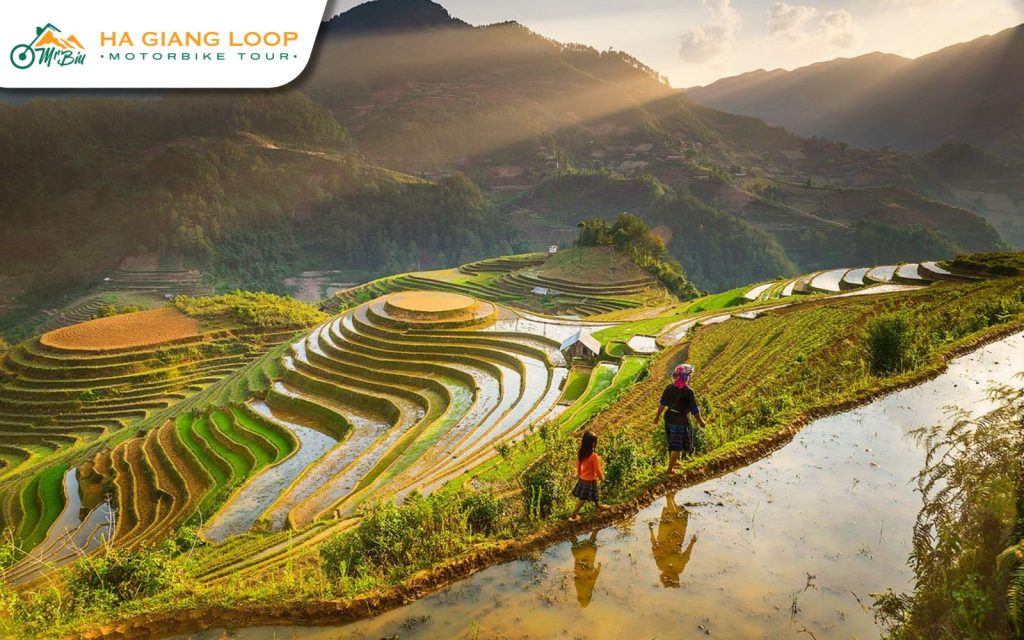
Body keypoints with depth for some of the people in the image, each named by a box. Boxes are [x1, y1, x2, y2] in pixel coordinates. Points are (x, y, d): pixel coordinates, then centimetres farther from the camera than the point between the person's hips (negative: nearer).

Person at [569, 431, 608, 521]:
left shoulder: (581, 452, -9)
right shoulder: (593, 455, -30)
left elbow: (578, 464, 6)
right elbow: (597, 469, -19)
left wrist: (578, 473, 23)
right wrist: (602, 477, 0)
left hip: (582, 478, 7)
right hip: (590, 480, -7)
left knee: (594, 494, 30)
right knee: (583, 499, 8)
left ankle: (598, 506, 52)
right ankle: (574, 515, 16)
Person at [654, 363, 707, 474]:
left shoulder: (669, 388, -5)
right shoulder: (688, 392, -22)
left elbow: (662, 403, 6)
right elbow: (695, 410, -15)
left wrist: (657, 416, 20)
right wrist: (701, 422, 1)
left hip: (669, 419, 6)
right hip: (681, 421, -6)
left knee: (672, 443, 26)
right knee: (677, 446, 8)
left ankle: (673, 461, 45)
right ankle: (670, 469, 17)